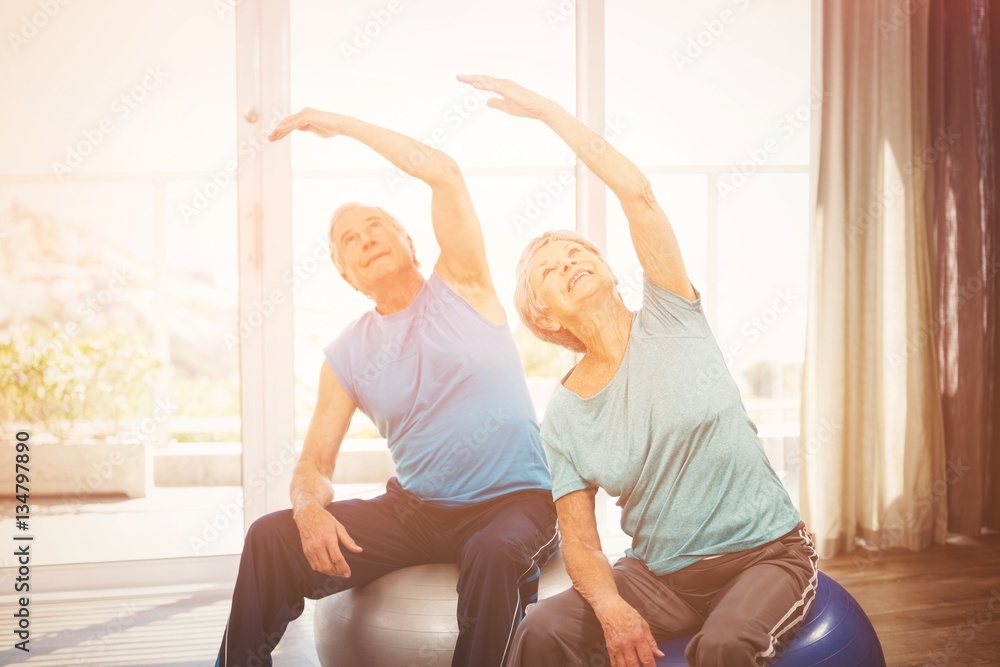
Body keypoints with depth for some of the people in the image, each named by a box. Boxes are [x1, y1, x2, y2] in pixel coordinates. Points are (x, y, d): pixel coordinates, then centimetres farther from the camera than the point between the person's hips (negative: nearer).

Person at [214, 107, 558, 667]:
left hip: (514, 501, -3)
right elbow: (316, 462, 7)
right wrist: (310, 508, -17)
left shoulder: (461, 288, 0)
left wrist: (341, 124, -7)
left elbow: (442, 172, -14)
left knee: (494, 553, -38)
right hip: (414, 509, 3)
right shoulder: (346, 356, 7)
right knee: (272, 538, -13)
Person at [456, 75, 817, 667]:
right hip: (662, 574, 2)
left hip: (768, 553, -2)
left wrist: (546, 109, -16)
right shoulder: (564, 419, -1)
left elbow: (637, 193, -17)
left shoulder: (669, 323, -5)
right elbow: (581, 541, -1)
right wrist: (612, 607, -22)